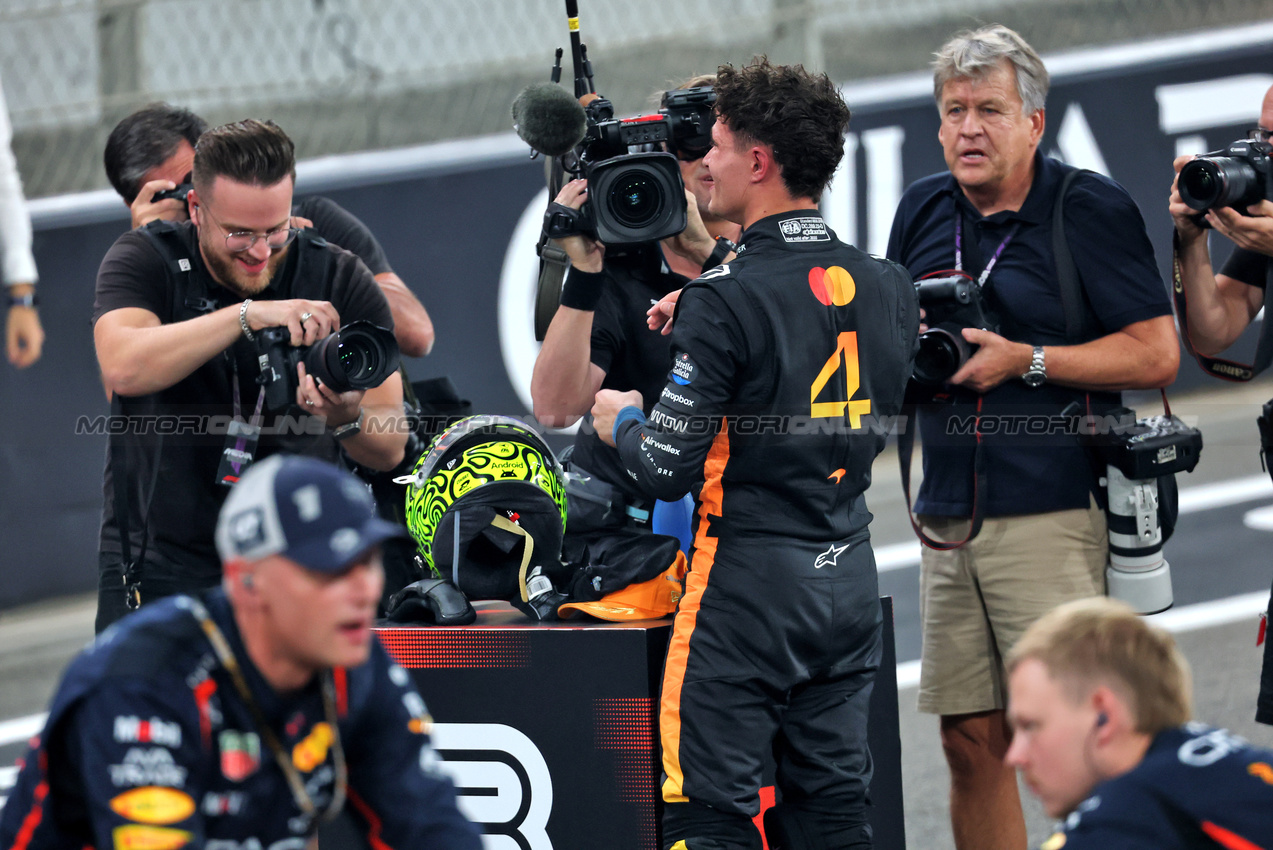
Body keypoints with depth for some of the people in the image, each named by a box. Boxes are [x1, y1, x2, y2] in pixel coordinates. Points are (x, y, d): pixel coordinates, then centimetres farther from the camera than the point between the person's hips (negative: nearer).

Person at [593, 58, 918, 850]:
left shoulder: (729, 299, -16)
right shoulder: (888, 286, 4)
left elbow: (668, 471, -17)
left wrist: (623, 420, 7)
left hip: (750, 583, -7)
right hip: (851, 577, 7)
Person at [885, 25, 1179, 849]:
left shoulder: (1090, 209, -4)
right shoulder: (924, 212, 14)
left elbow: (1157, 354, -9)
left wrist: (1025, 361, -13)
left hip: (1051, 513, -6)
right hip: (949, 517, 6)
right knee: (971, 741, 5)